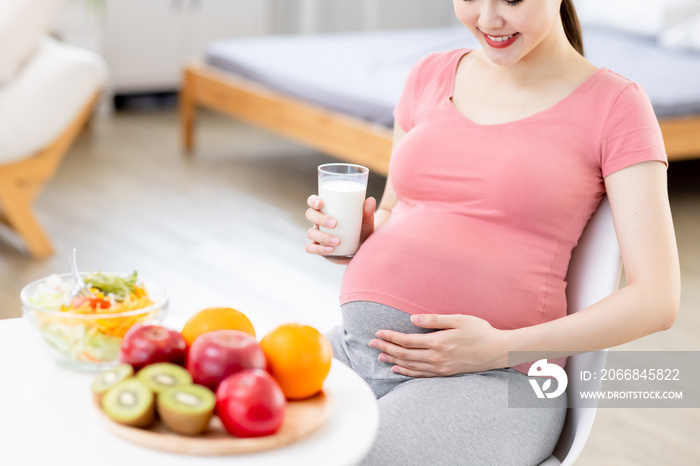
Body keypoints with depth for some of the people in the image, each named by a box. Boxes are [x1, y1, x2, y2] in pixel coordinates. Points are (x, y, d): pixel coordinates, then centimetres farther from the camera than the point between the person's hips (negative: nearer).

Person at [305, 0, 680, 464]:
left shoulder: (616, 105, 1)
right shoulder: (430, 77, 15)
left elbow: (657, 300, -4)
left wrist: (501, 348, -14)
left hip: (494, 382, -5)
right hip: (360, 347, 5)